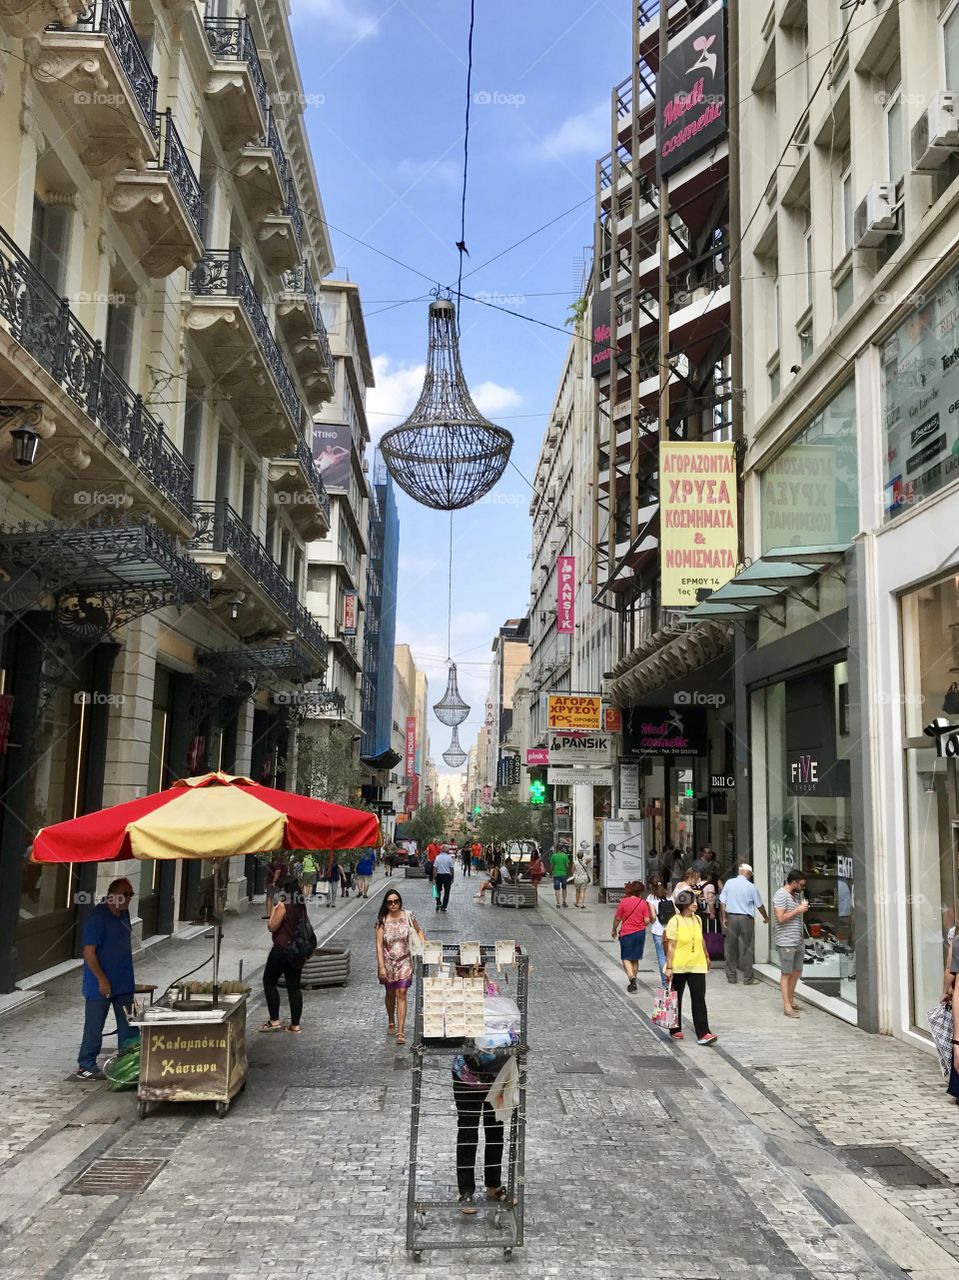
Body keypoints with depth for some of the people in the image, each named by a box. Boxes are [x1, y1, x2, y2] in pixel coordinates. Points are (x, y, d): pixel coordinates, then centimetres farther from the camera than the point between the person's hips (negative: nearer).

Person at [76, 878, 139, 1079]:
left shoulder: (124, 914, 8)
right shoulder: (97, 917, -18)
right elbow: (89, 952, -20)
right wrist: (102, 979, -21)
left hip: (124, 982, 8)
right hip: (101, 984, -8)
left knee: (128, 1026, 11)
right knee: (94, 1027, 3)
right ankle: (86, 1067, 15)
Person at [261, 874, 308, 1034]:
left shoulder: (283, 906, -15)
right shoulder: (301, 906, 8)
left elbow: (272, 927, -12)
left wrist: (273, 910, -2)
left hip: (282, 949, -7)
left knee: (269, 982, 8)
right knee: (294, 986, 9)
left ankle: (274, 1021, 7)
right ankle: (295, 1025, 10)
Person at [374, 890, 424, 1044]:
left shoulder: (408, 916, -6)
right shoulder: (382, 921, -10)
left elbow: (419, 931, 10)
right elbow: (379, 945, -11)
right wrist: (381, 967, -15)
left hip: (404, 961, 0)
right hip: (388, 962, 0)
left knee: (401, 994, -7)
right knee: (390, 993, 17)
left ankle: (400, 1032, -7)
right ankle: (391, 1023, 40)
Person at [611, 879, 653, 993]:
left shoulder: (623, 902, -9)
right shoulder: (644, 903, -4)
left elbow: (617, 918, -4)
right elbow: (647, 921, -6)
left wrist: (614, 930, 11)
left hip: (626, 933, -3)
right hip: (640, 933, 3)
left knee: (626, 958, 5)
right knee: (635, 959, 16)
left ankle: (632, 978, -18)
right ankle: (633, 983, 21)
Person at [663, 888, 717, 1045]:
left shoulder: (697, 919, 6)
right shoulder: (675, 922, -11)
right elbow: (670, 946, -11)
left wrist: (706, 957, 27)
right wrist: (669, 967, -14)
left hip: (697, 966, 4)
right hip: (678, 967, -4)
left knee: (699, 998, -5)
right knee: (676, 998, 10)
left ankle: (703, 1034, -8)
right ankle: (675, 1030, 25)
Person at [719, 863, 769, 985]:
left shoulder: (729, 883, 1)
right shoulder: (751, 887, -6)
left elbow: (722, 902, 3)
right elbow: (759, 905, 4)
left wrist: (724, 917, 11)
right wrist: (766, 917, 21)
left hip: (731, 917, 3)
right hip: (746, 919, -3)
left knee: (731, 948, 10)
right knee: (747, 949, 3)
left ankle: (731, 976, 16)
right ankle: (748, 978, 6)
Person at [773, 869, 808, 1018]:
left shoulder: (797, 894, 14)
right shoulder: (781, 895, -14)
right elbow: (781, 918, -21)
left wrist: (804, 908, 11)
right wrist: (798, 910, -16)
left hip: (798, 941, 9)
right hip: (786, 941, -9)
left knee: (796, 972, 15)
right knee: (786, 973, -2)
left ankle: (791, 1001, 27)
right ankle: (787, 1007, 2)